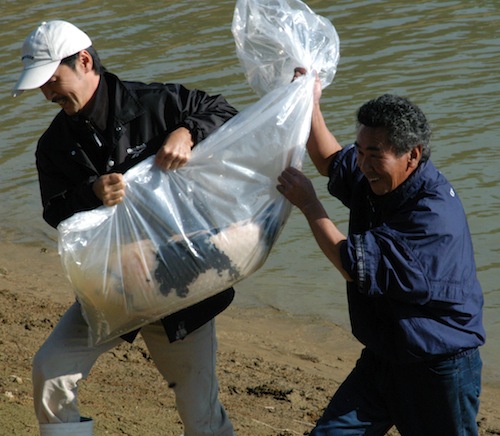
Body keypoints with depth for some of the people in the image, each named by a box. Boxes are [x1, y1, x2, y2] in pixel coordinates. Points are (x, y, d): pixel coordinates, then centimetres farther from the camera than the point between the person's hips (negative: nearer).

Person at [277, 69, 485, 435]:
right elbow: (331, 161, 23)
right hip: (383, 359, 8)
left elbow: (358, 267, -26)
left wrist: (308, 204, -19)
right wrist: (311, 107, 7)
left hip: (440, 371, -8)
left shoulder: (434, 215, -28)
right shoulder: (375, 180, -1)